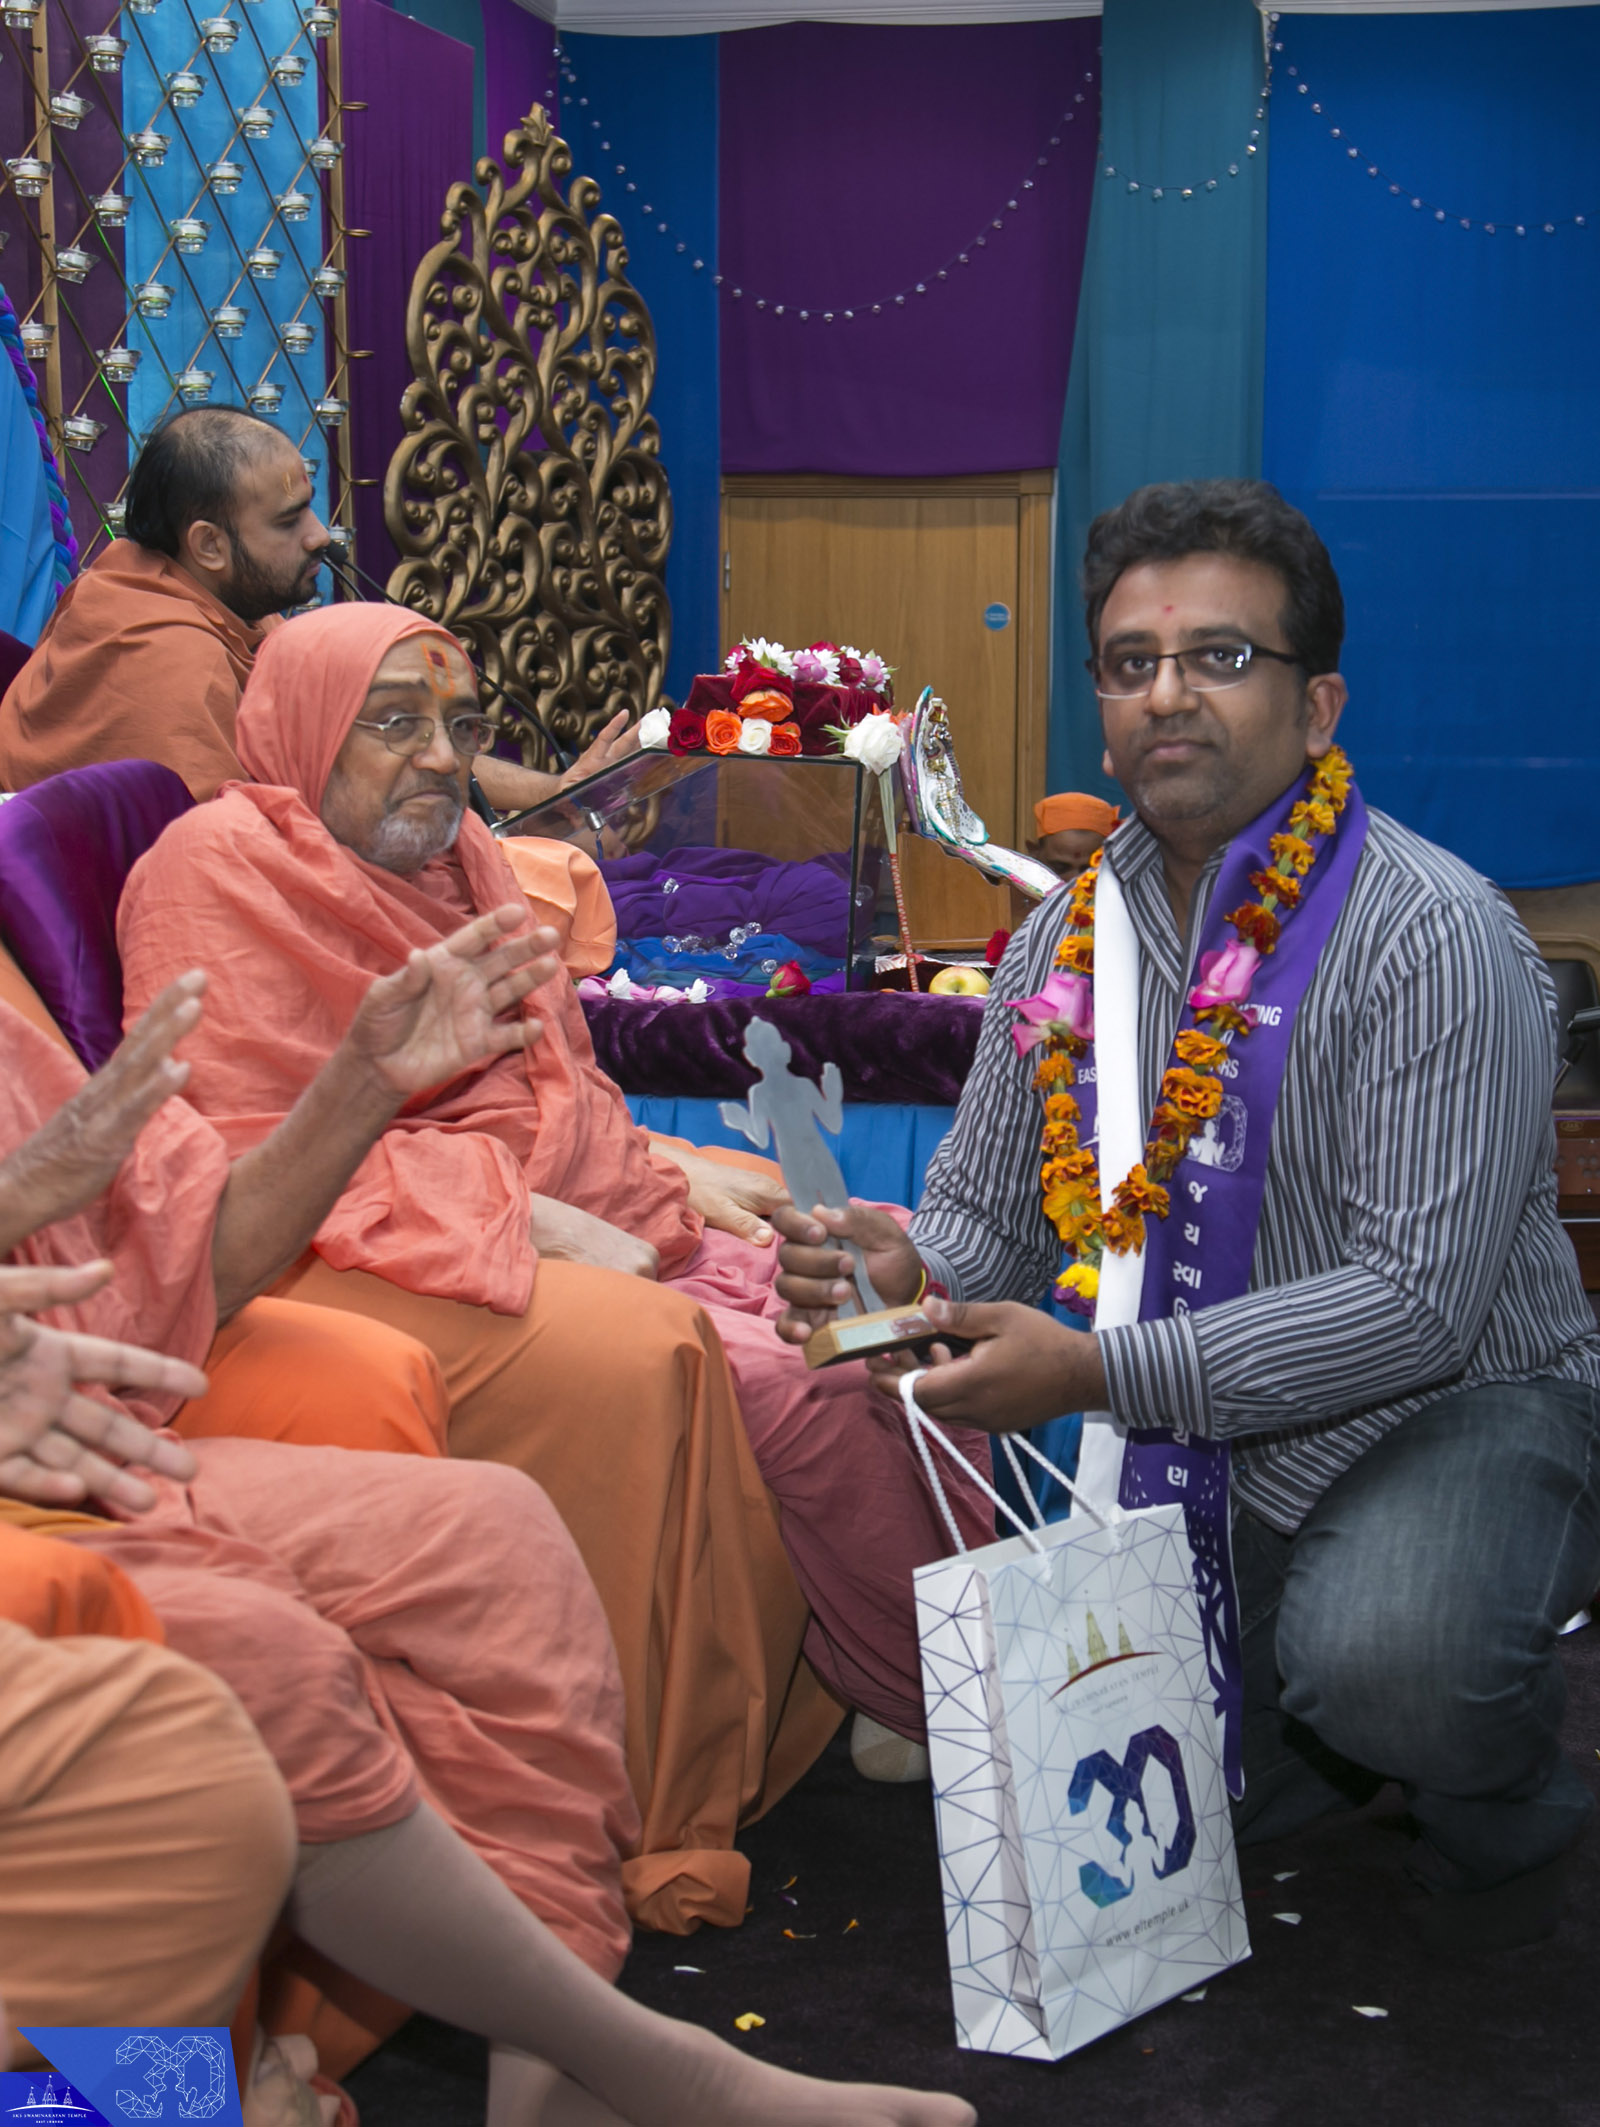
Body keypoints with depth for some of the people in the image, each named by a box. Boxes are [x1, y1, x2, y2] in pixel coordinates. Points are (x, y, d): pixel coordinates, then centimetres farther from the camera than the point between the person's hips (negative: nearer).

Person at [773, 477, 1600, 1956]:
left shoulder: (1432, 935, -19)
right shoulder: (1070, 940, 2)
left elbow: (1417, 1300, -25)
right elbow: (984, 1212, 7)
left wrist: (1099, 1371, -31)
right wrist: (909, 1271, -18)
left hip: (1460, 1407, -5)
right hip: (1208, 1445, 6)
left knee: (1379, 1655, -35)